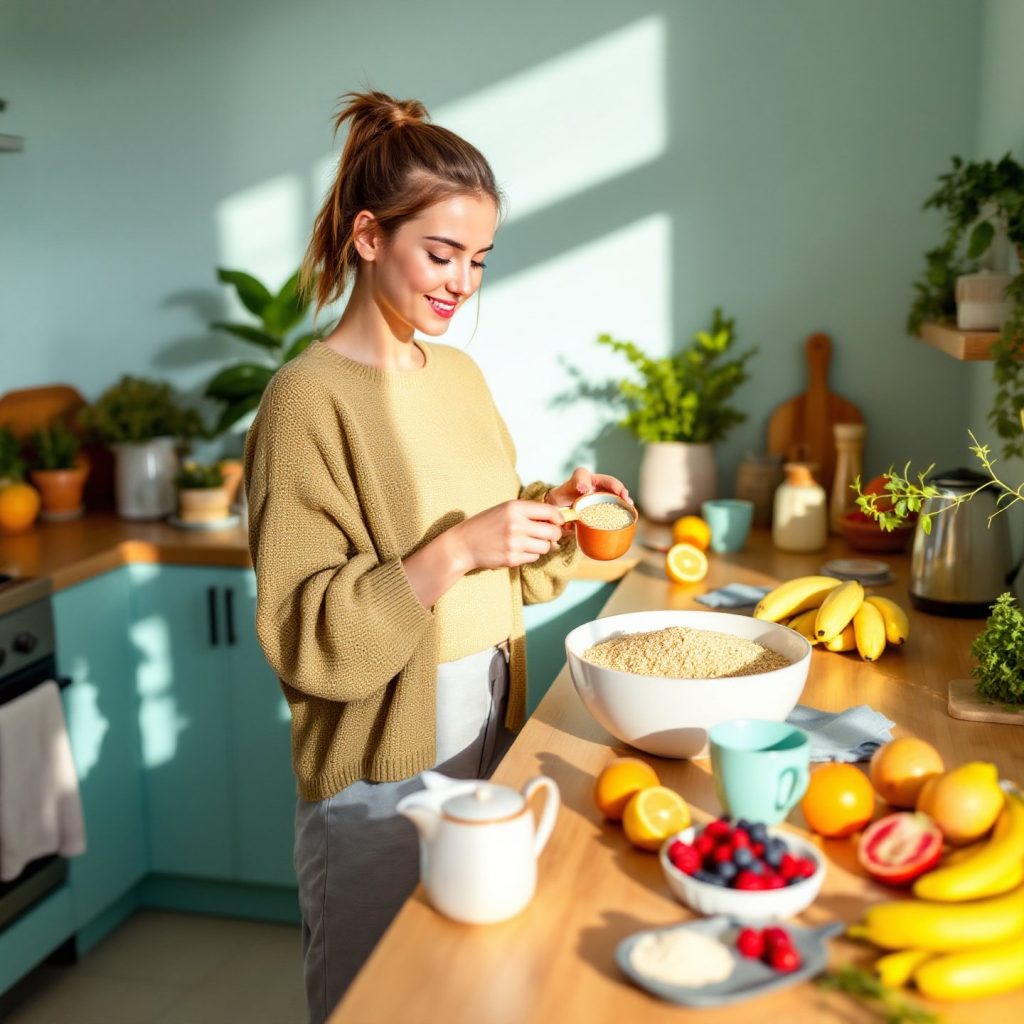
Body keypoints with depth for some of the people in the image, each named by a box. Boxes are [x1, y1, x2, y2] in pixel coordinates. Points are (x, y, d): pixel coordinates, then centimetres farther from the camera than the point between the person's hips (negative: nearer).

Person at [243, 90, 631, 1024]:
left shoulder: (459, 373, 5)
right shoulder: (309, 400, -16)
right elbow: (307, 638, -18)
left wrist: (553, 514, -5)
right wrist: (453, 552, -27)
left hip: (490, 735, 7)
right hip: (381, 769, -6)